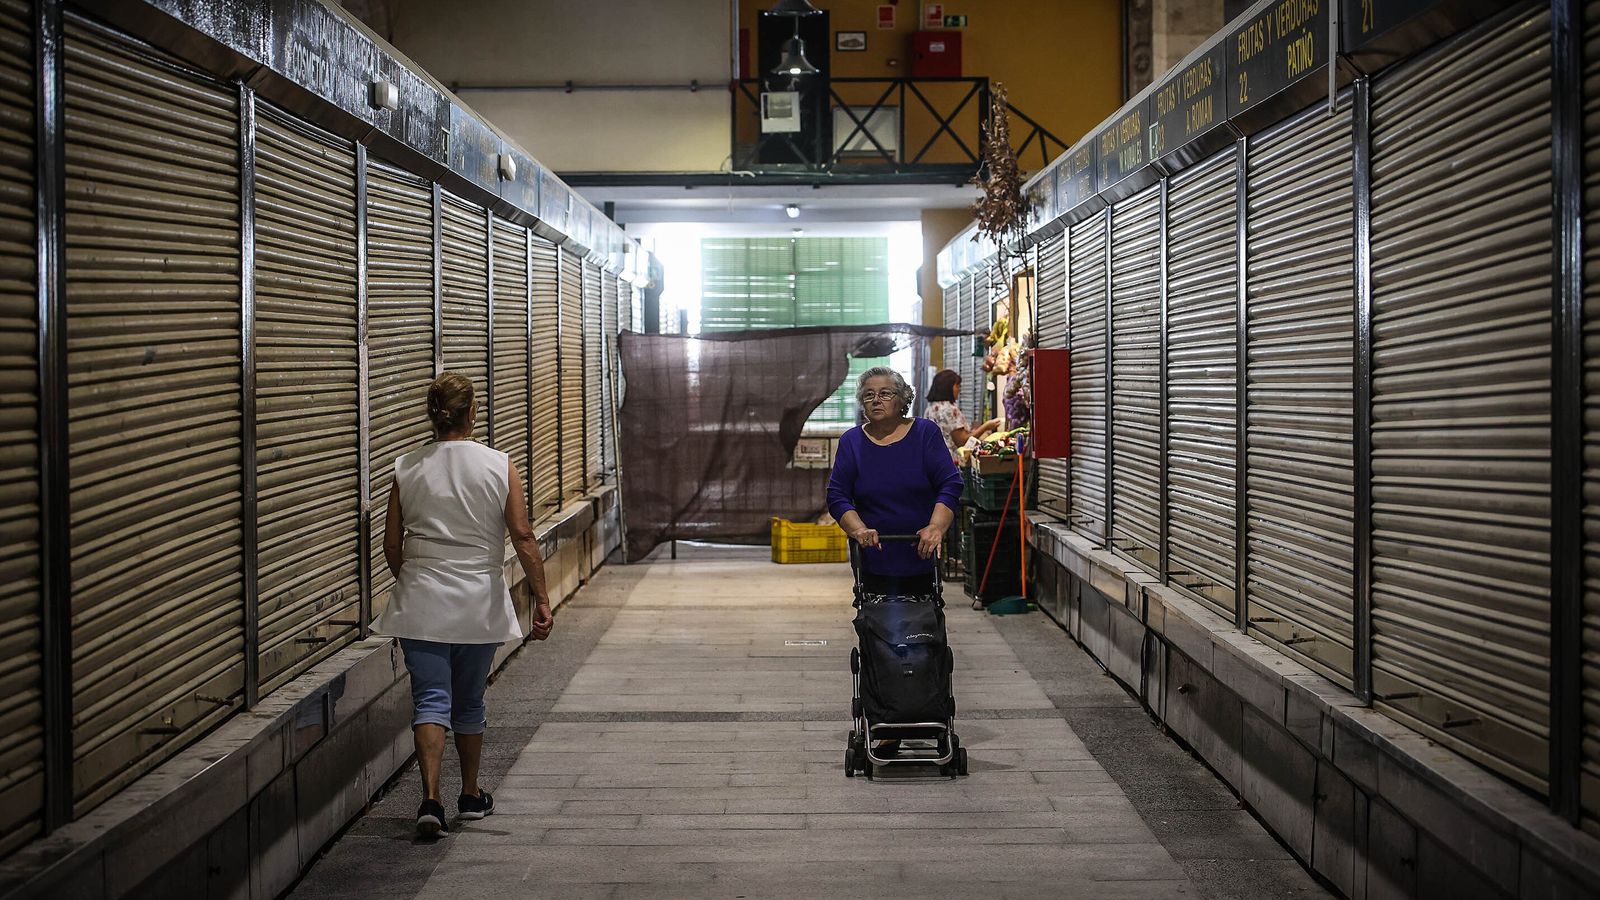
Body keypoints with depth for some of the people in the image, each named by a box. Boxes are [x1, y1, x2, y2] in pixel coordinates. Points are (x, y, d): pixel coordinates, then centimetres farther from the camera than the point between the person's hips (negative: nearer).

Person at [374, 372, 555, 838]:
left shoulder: (407, 469, -1)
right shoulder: (499, 466, -5)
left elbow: (392, 544, 4)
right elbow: (523, 537, -8)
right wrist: (542, 599, -5)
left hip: (421, 604, 0)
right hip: (479, 605, 0)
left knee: (430, 700, 0)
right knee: (469, 703, 15)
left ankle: (431, 799, -15)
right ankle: (471, 796, 28)